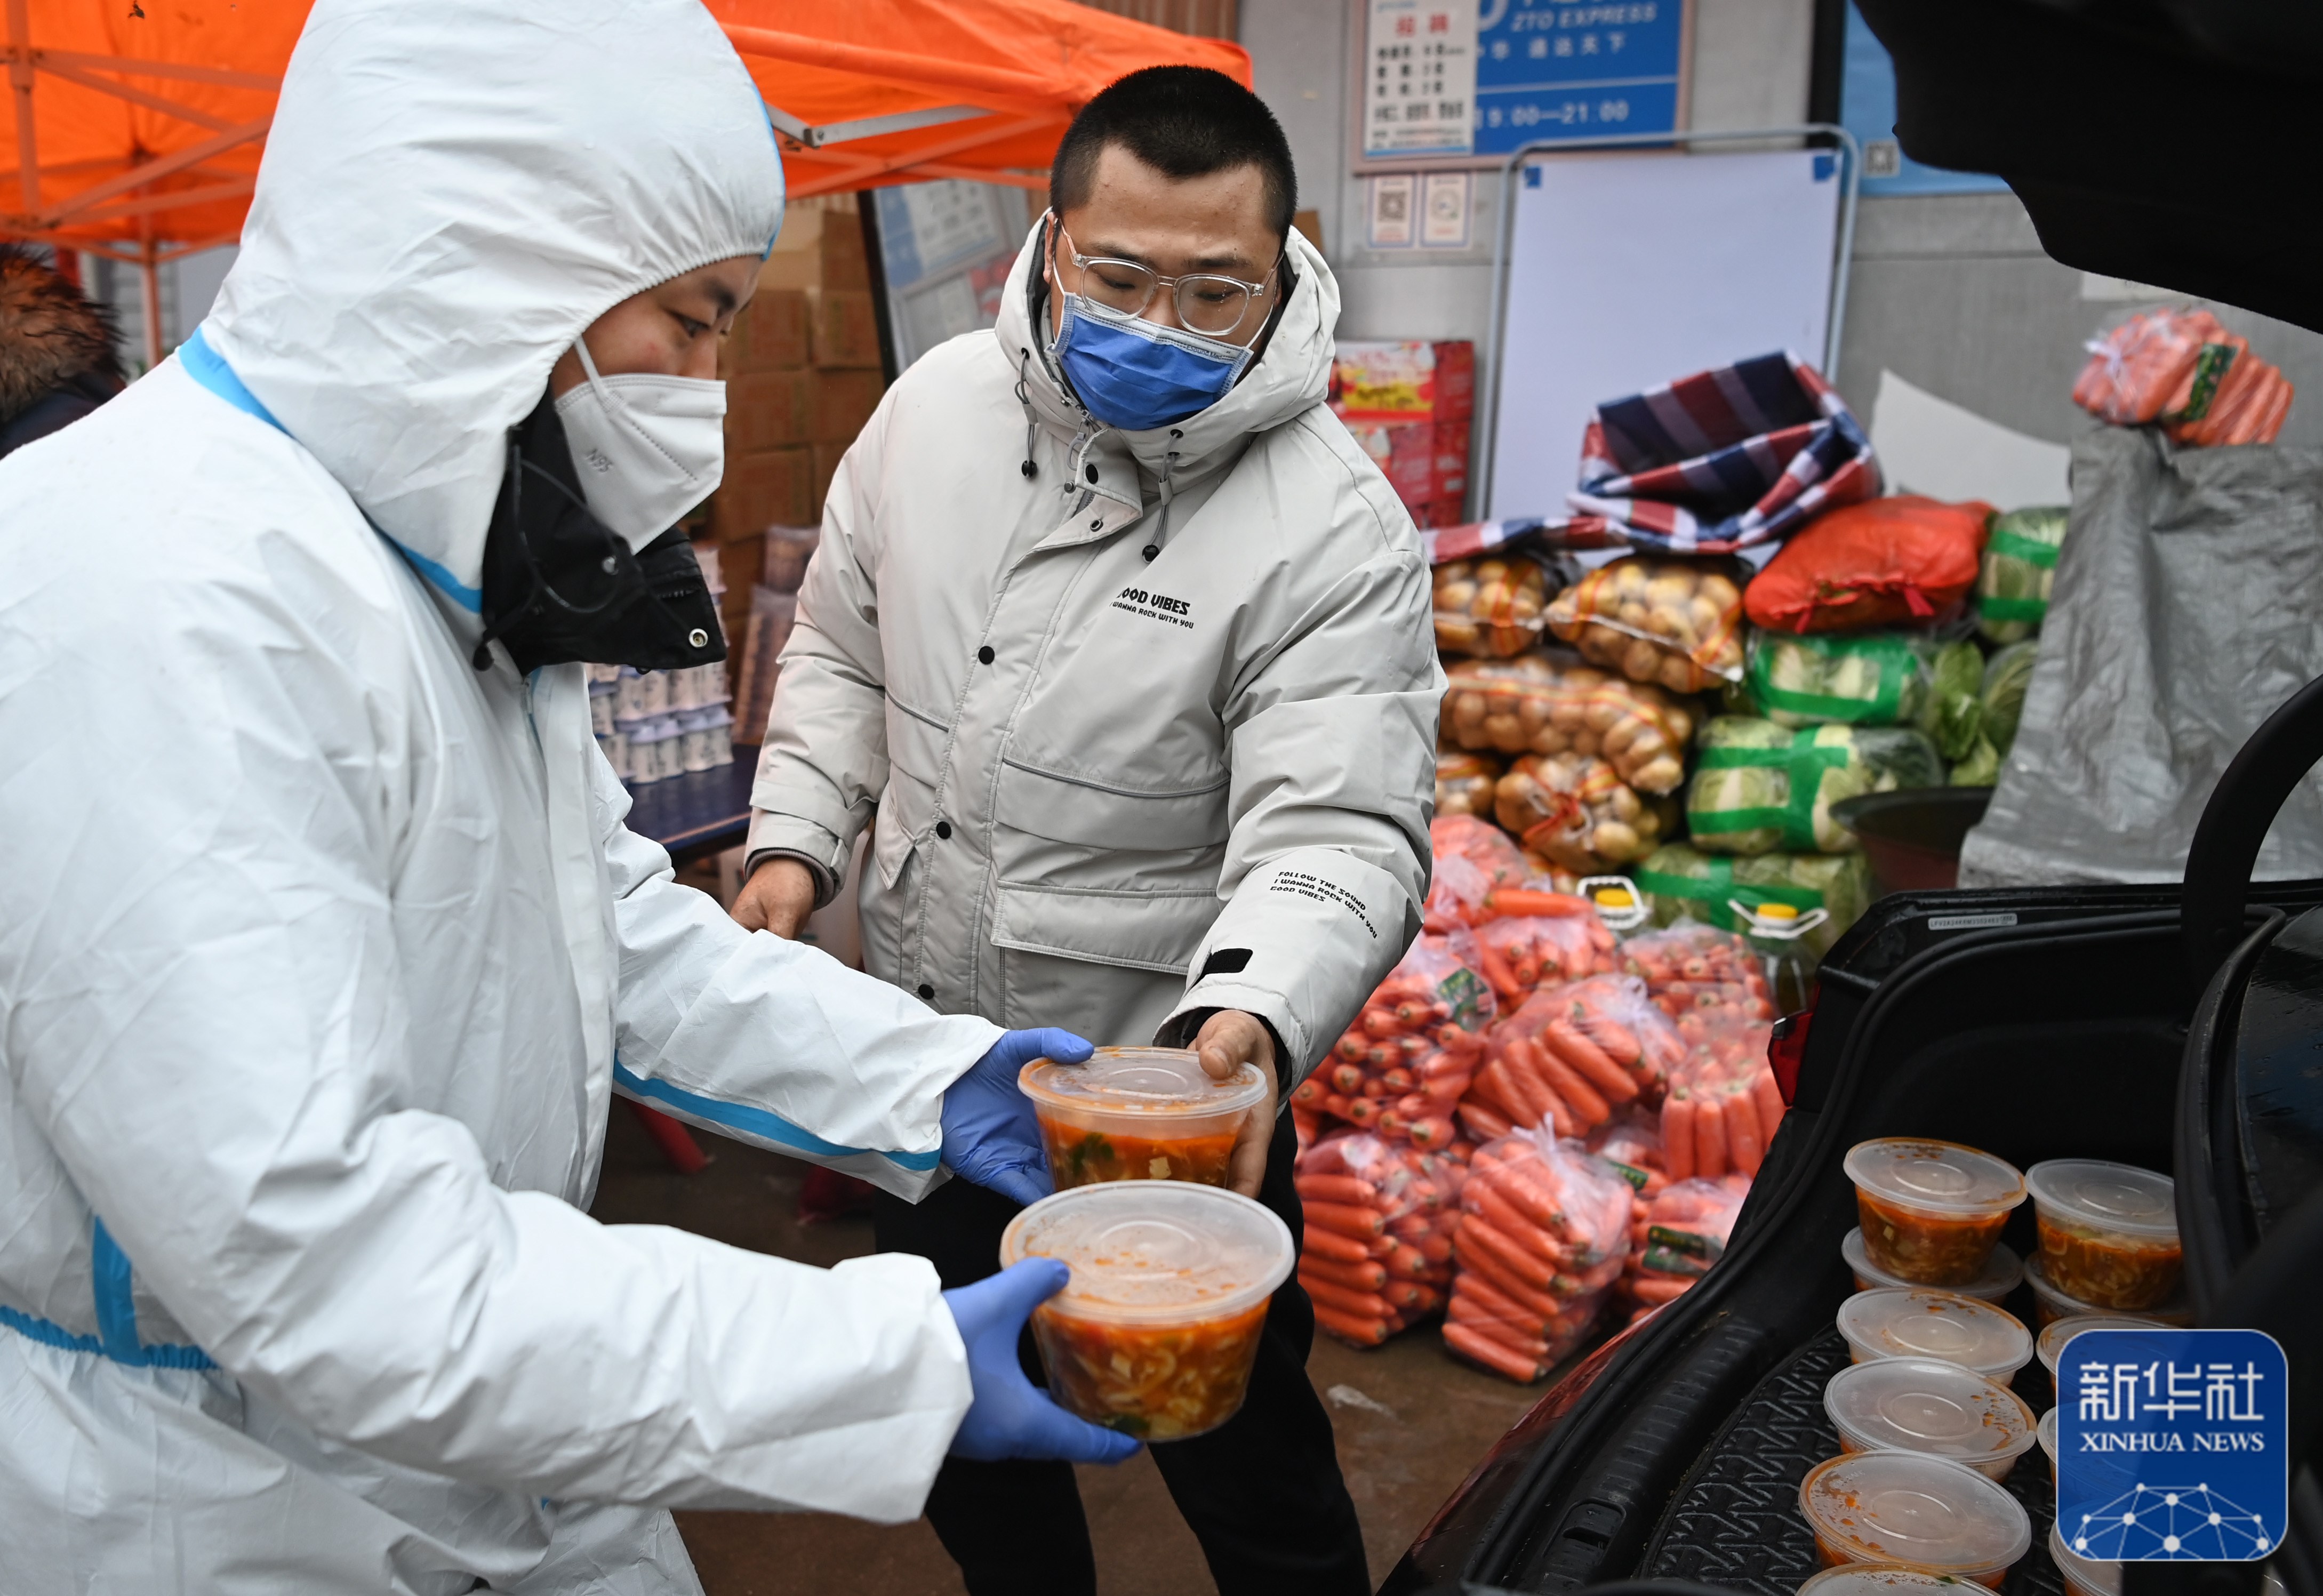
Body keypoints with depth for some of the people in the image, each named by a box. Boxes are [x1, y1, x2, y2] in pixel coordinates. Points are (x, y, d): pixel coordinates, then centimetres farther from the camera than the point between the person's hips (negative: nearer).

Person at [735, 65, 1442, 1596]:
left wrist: (1249, 1024, -45)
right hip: (924, 1058, 6)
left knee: (1239, 1452, 12)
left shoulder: (1336, 534, -21)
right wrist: (796, 840, -1)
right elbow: (842, 647, 10)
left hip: (1176, 1093, -5)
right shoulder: (937, 404, -4)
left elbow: (1340, 837, -27)